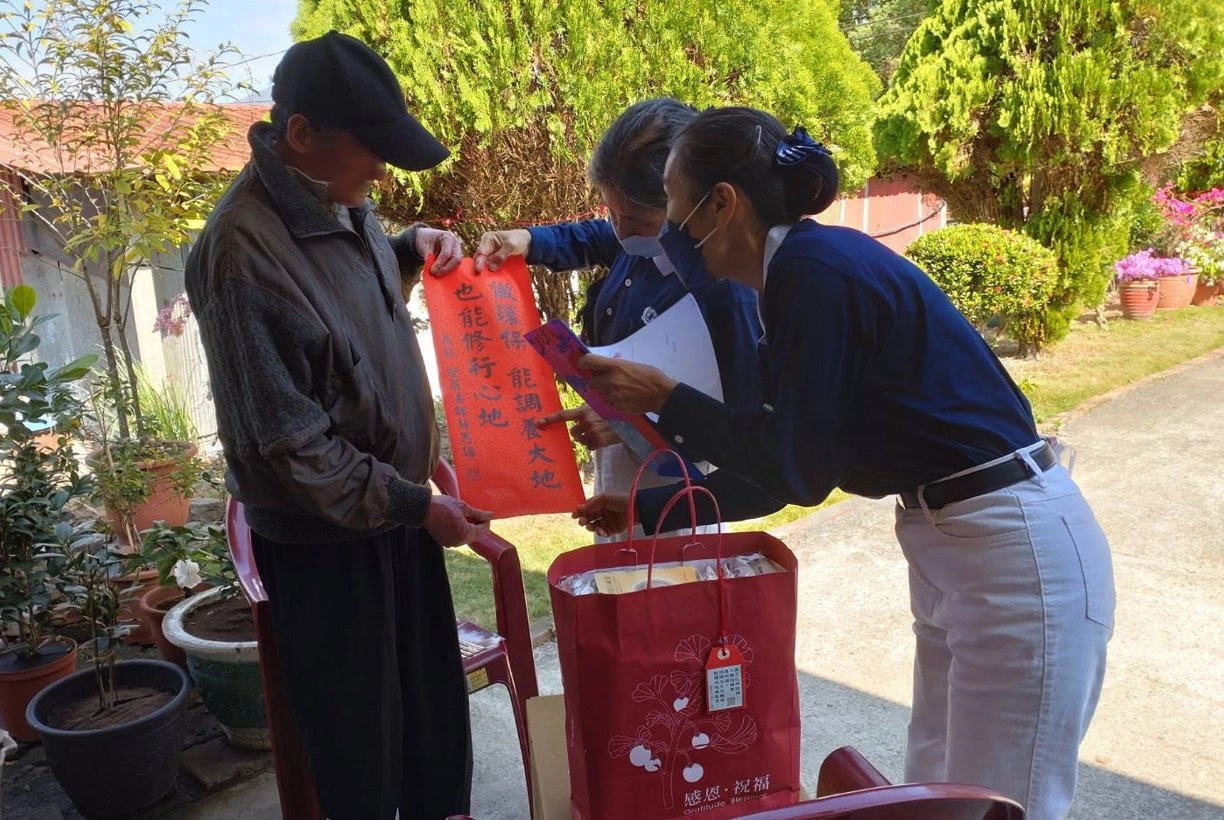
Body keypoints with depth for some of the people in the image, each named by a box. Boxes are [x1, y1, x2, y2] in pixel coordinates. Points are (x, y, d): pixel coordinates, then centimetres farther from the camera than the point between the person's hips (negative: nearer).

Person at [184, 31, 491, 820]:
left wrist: (412, 247, 4)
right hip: (325, 531, -8)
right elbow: (288, 441, -24)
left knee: (436, 697, 23)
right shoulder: (245, 251, -25)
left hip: (397, 500, 8)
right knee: (358, 726, 13)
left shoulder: (339, 199, 0)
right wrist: (414, 505, -20)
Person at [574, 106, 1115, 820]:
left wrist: (665, 400, -11)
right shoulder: (806, 266, 8)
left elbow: (800, 470, -17)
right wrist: (644, 508, 16)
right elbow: (785, 460, 13)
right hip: (954, 544, 9)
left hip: (1016, 556, -9)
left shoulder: (814, 272, -20)